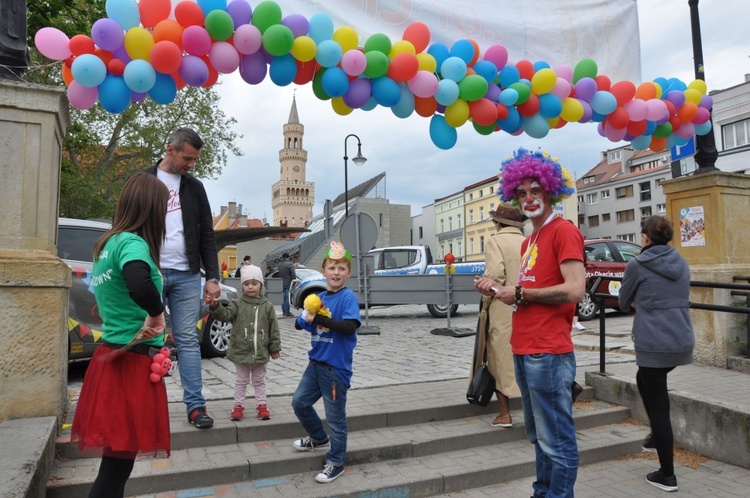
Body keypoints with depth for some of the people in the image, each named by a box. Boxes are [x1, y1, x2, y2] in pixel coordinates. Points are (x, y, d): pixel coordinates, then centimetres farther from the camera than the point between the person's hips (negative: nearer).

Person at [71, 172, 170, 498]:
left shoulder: (110, 242, 11)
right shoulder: (133, 242, -17)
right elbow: (139, 286, -38)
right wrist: (157, 312, -21)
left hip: (115, 355, 9)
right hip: (132, 362, -9)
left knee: (116, 462, 21)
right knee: (117, 465, 3)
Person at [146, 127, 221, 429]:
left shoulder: (195, 188, 11)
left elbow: (207, 236, 9)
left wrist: (212, 277, 1)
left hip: (186, 275, 2)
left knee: (188, 341, 3)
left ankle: (195, 405, 7)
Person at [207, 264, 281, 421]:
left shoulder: (267, 306, -1)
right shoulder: (237, 304, -3)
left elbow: (273, 328, 1)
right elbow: (225, 315, -18)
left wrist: (275, 347, 2)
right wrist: (215, 306, -37)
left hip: (261, 353, 1)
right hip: (241, 352, -1)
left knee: (259, 380, 15)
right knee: (241, 381, 13)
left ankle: (261, 405, 26)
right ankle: (238, 405, 24)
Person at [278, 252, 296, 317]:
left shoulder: (279, 264, 7)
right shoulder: (290, 264, -14)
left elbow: (279, 274, 11)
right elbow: (293, 274, -17)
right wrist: (294, 281, -3)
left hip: (282, 283, 6)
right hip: (288, 283, -6)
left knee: (284, 297, 14)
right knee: (288, 297, -2)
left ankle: (284, 311, 20)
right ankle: (287, 312, -1)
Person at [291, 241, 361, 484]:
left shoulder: (348, 297, -12)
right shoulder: (319, 297, 8)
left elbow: (350, 327, -25)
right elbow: (300, 323, 7)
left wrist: (321, 318, -25)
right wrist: (306, 319, -15)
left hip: (336, 366, -7)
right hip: (316, 362, 7)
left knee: (335, 416, 5)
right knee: (299, 402, 18)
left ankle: (335, 462, 23)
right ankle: (319, 438, 42)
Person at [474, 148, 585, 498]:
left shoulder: (564, 231, -8)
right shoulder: (529, 242, 19)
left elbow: (574, 291, -19)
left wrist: (520, 292, -12)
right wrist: (498, 290, 7)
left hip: (548, 354, -9)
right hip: (524, 351, 10)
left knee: (557, 440, 0)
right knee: (538, 436, 20)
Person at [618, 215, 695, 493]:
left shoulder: (637, 266, -9)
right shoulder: (681, 263, 9)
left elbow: (623, 304, 2)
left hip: (654, 344, -7)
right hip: (683, 340, 7)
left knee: (658, 406, 2)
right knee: (644, 379, 30)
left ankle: (667, 475, 11)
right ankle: (657, 436, 37)